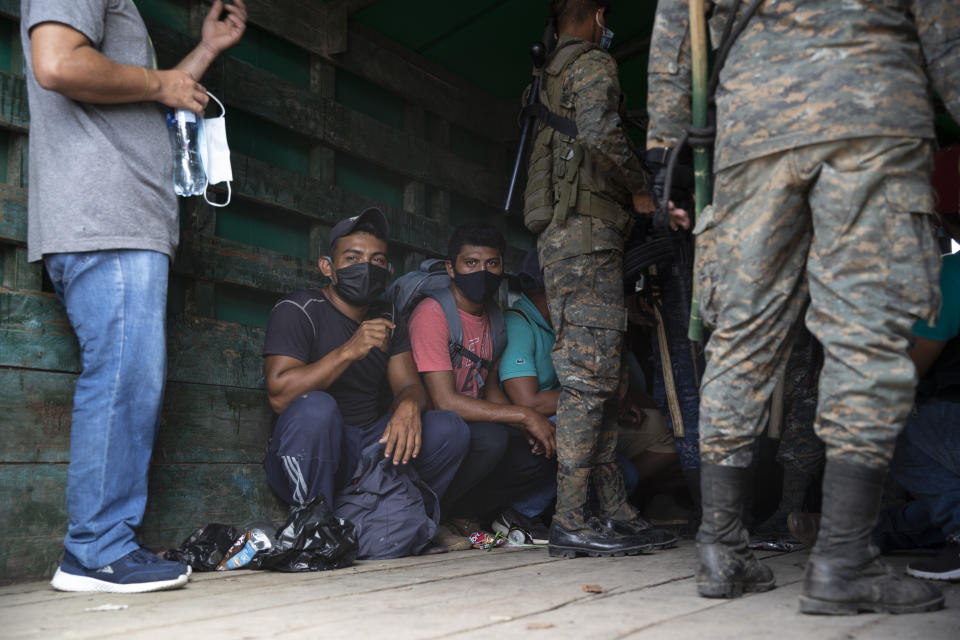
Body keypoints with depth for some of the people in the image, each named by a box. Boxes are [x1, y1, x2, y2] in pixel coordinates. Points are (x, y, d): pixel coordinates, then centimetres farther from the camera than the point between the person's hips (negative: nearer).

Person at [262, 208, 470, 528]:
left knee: (449, 428, -14)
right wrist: (349, 351, -28)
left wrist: (409, 406, -23)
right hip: (308, 459, -5)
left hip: (370, 449, 5)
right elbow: (279, 396, -19)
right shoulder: (298, 310, -7)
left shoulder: (389, 325, 13)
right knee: (315, 407, -35)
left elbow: (410, 385, 3)